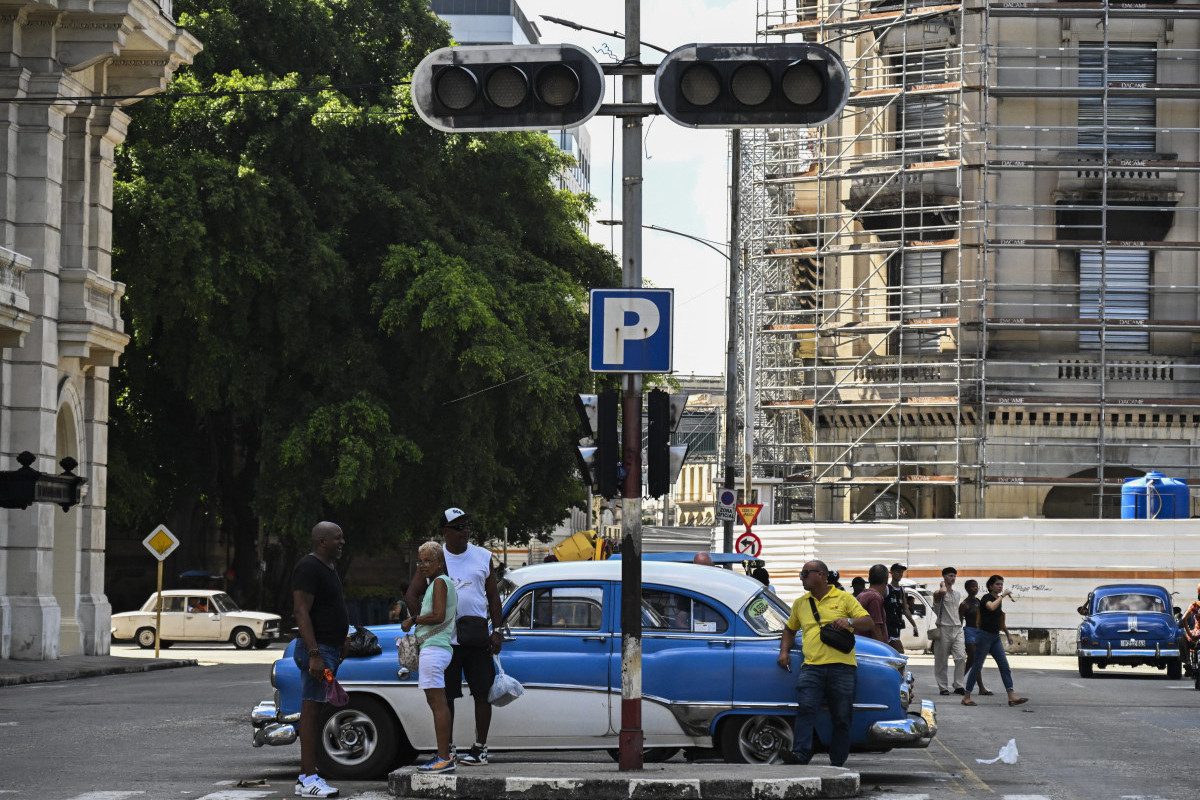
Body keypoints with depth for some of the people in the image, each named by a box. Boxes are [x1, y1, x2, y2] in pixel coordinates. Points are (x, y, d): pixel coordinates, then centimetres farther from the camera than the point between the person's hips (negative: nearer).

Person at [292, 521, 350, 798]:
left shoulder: (328, 568, 19)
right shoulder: (309, 567, -13)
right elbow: (301, 612, -20)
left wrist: (342, 646, 26)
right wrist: (315, 655, -25)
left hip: (330, 650, 10)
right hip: (317, 650, -10)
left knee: (316, 712, 10)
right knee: (311, 711, -11)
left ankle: (305, 777, 12)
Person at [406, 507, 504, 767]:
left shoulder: (483, 557, 7)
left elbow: (493, 596, 11)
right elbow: (412, 595, 8)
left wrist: (497, 631, 2)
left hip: (477, 639, 0)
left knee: (482, 692, -2)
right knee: (445, 696, 3)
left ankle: (480, 748, 5)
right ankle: (447, 748, 12)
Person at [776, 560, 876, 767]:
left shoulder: (844, 598, 10)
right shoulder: (800, 604, 22)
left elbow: (868, 623, 4)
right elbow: (790, 629, 35)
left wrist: (850, 621, -16)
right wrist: (784, 651, 17)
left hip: (841, 666, -2)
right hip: (812, 667, 2)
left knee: (841, 718, 0)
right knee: (805, 708, -20)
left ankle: (837, 763, 6)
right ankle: (800, 754, -29)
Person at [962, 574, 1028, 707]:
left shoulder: (999, 600, 13)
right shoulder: (987, 598, -10)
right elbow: (992, 607, -35)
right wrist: (1002, 595, -25)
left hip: (995, 637, 8)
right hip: (984, 635, -8)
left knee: (1005, 666, -2)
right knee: (977, 667, -2)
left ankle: (1012, 697, -6)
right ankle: (966, 697, 6)